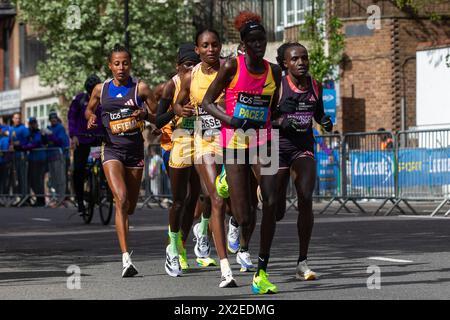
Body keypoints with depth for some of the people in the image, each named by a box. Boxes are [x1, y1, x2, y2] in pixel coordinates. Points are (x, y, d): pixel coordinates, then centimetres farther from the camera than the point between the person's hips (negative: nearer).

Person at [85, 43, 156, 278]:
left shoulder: (140, 88, 0)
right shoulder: (101, 89, 5)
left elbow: (158, 117, 3)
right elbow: (89, 109, 23)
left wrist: (145, 114, -18)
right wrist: (91, 118, 0)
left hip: (135, 150, 1)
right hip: (111, 149, -1)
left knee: (130, 206, 12)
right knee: (121, 199, -20)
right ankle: (126, 258, -25)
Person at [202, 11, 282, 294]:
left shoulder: (274, 71, 6)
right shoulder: (232, 66, -6)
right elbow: (207, 103, -3)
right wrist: (231, 120, -19)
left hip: (262, 141, 3)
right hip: (234, 142, -3)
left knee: (271, 202, -17)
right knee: (244, 216, -5)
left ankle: (262, 272, -9)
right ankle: (243, 246, 35)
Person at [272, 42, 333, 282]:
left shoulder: (315, 86, 2)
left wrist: (325, 121, -2)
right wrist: (281, 122, -26)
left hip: (304, 148, 2)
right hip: (278, 148, -2)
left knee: (305, 199, -20)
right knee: (277, 212, 1)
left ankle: (302, 262, -14)